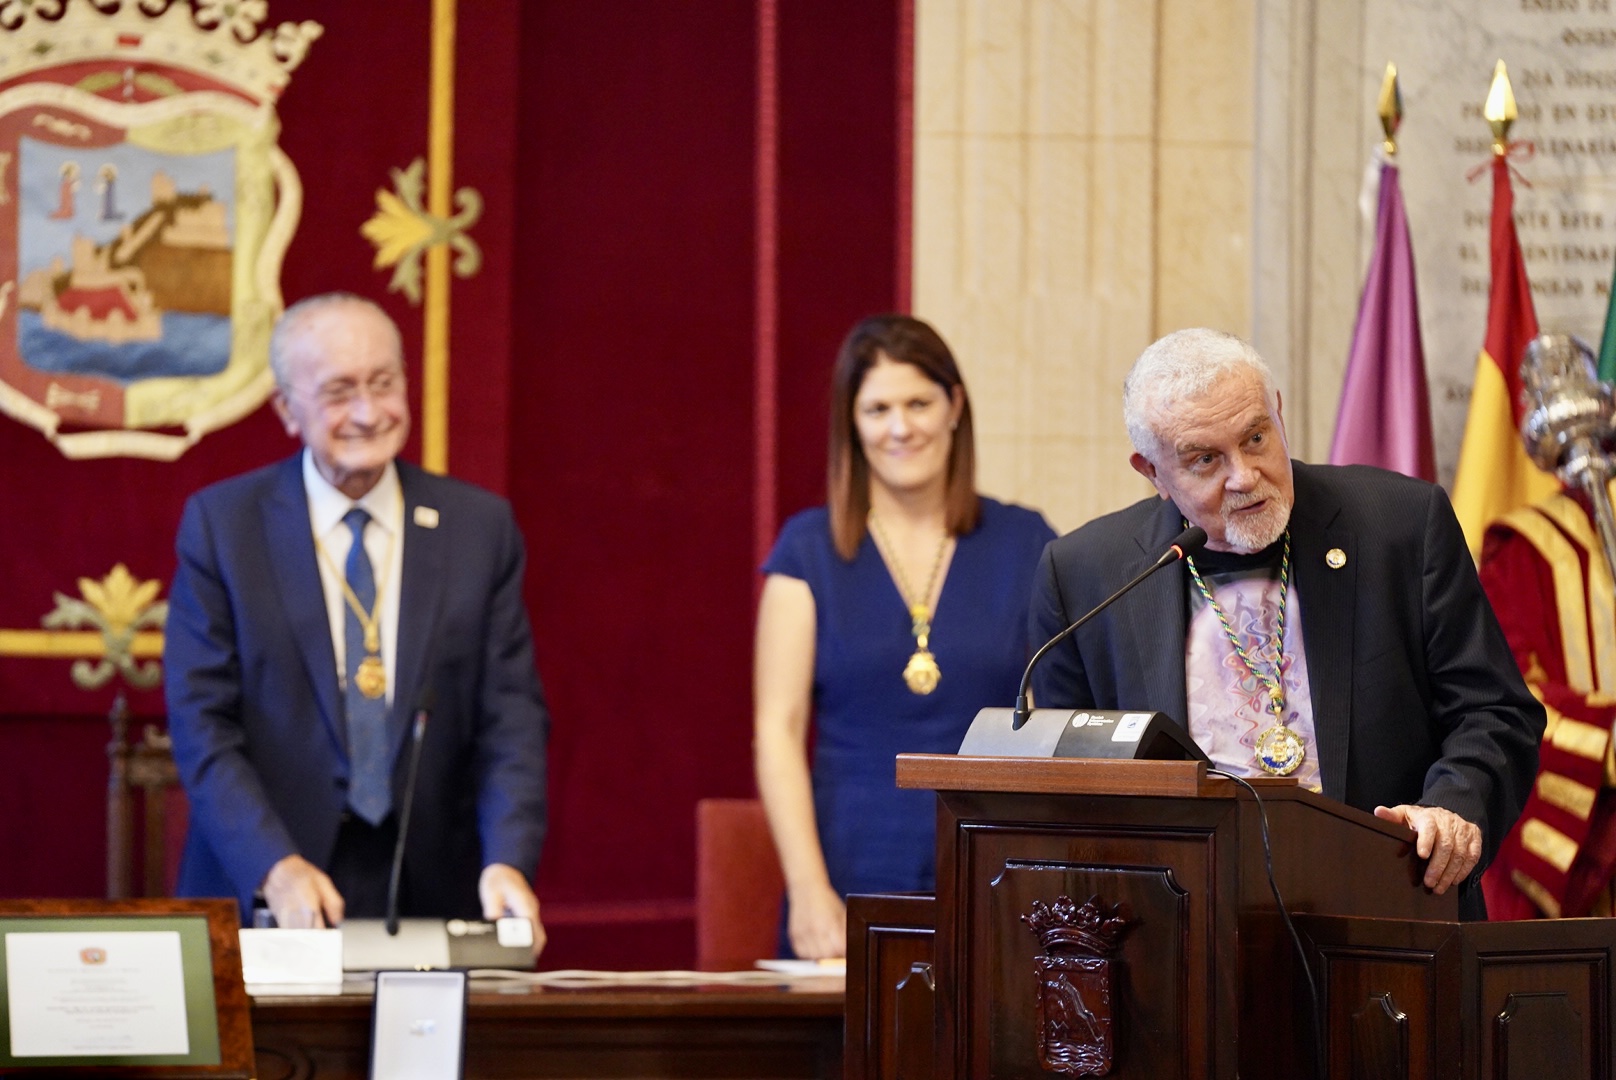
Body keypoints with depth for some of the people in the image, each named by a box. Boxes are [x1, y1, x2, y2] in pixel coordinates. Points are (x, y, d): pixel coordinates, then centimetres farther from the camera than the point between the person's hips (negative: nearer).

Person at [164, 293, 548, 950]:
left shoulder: (480, 526, 8)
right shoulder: (220, 522, 3)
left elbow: (510, 716, 4)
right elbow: (202, 721, -2)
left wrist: (508, 861, -13)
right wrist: (274, 866, -16)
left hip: (434, 891, 1)